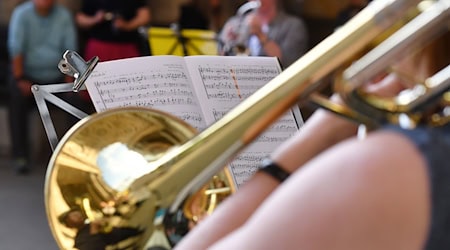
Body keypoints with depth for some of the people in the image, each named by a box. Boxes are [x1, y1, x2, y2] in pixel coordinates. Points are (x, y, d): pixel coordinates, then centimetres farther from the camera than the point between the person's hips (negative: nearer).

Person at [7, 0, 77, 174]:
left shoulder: (64, 16, 3)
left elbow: (70, 49, 1)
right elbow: (16, 49, -9)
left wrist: (69, 80, -7)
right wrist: (20, 79, -16)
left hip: (56, 76, 2)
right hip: (28, 74, -2)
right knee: (18, 99, -28)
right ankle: (20, 156, -20)